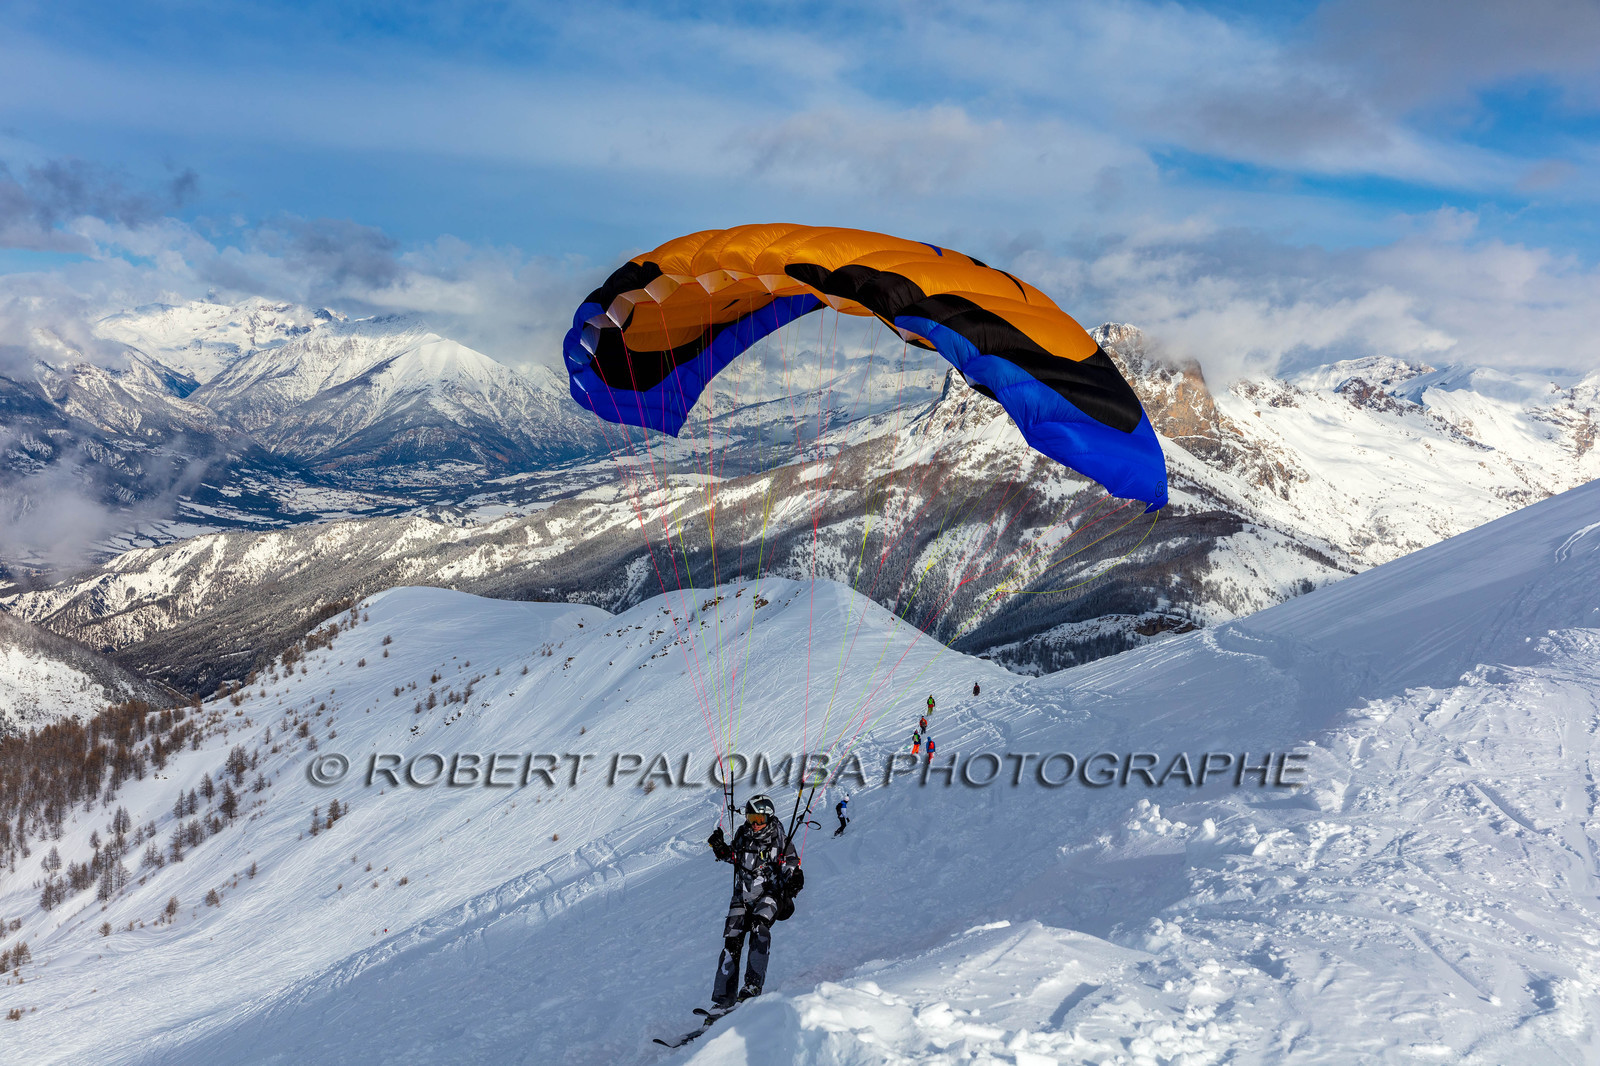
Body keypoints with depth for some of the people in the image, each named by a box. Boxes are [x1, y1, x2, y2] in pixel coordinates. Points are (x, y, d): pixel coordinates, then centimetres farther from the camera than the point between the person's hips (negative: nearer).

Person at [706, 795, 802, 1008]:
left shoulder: (780, 842, -5)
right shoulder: (743, 836, 7)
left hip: (769, 896, -4)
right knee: (731, 940, -7)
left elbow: (794, 873, -6)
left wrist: (791, 888, -27)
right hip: (742, 896, 4)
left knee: (759, 928, -30)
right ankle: (724, 996, -3)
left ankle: (753, 984, -31)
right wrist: (720, 847, 3)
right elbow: (732, 856, 23)